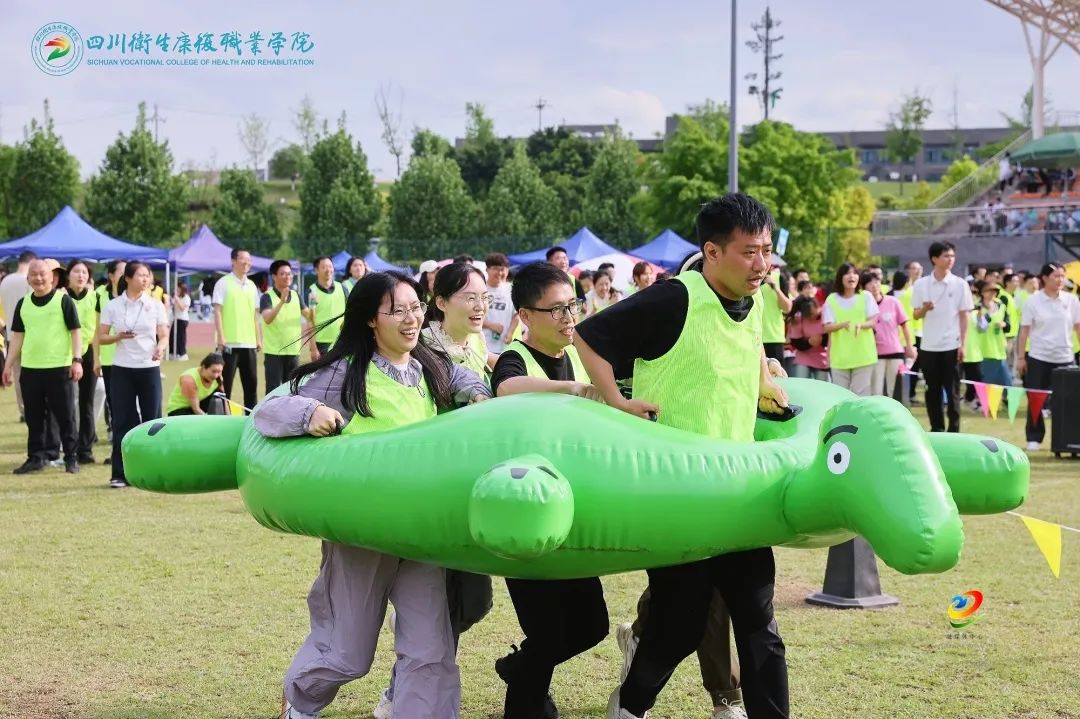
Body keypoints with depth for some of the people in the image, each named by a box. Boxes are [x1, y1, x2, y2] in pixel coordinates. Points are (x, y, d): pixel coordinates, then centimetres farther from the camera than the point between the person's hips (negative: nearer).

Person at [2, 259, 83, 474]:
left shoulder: (63, 300, -2)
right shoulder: (23, 303, 11)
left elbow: (76, 331, -3)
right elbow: (17, 335, 15)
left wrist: (77, 360, -11)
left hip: (59, 368, -4)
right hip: (29, 368, 4)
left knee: (65, 416, 2)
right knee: (34, 417, 8)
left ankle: (71, 457, 9)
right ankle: (35, 457, 17)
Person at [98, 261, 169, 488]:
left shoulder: (156, 306, 3)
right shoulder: (113, 306, 1)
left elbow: (164, 336, 4)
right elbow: (101, 338, 4)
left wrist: (160, 348, -18)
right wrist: (118, 337, -16)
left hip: (149, 368, 1)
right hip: (122, 369, -1)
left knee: (152, 420, 1)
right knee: (122, 421, 0)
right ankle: (120, 474, 5)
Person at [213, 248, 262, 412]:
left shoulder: (251, 285, 14)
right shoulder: (223, 283, -3)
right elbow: (217, 311, -7)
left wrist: (259, 338, 12)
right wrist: (221, 337, -15)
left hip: (249, 343, 6)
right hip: (229, 343, -6)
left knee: (251, 383, 8)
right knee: (225, 383, -2)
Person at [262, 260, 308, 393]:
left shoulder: (297, 296, 9)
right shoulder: (268, 297, -7)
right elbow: (267, 319, -23)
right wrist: (281, 302, -34)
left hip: (293, 351, 5)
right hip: (274, 352, -5)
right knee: (273, 391, -3)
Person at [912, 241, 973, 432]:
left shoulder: (960, 284, -1)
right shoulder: (921, 284, 2)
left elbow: (964, 317, 0)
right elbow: (916, 315, 7)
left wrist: (963, 344, -6)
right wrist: (925, 308, -15)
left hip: (951, 345, -2)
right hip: (928, 346, 2)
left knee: (951, 390, 1)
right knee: (932, 390, 6)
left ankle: (954, 430, 7)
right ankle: (936, 429, 15)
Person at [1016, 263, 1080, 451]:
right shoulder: (1033, 301, -3)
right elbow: (1024, 330, -1)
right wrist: (1021, 357, -3)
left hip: (1065, 357, 2)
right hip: (1039, 357, -1)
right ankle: (1034, 438, 10)